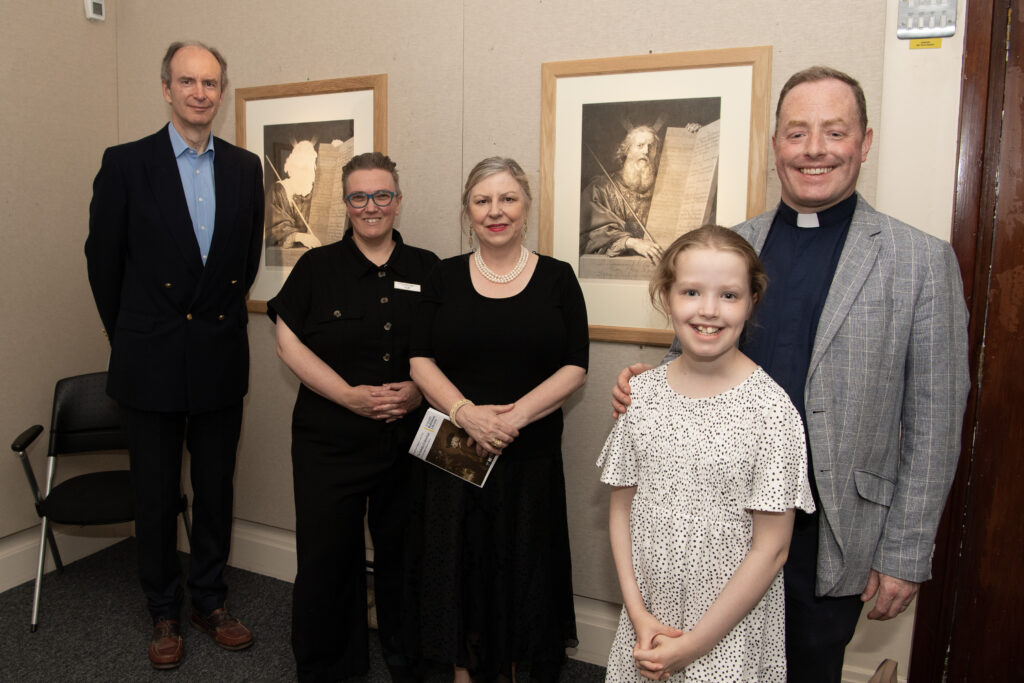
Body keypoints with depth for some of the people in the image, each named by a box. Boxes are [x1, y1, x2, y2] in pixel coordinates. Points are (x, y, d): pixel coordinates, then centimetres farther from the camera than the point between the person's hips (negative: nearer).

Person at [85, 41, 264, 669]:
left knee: (217, 490, 13)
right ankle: (164, 612, 30)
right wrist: (130, 336, 7)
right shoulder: (126, 164, -4)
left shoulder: (246, 168, 4)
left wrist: (220, 313, 11)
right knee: (157, 494, 11)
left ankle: (211, 600, 32)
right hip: (152, 363, -2)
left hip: (223, 358, 3)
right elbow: (104, 259, 2)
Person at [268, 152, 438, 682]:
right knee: (326, 553, 4)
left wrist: (419, 389, -9)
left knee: (401, 550, 9)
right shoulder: (317, 266, 2)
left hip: (410, 439, 1)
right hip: (331, 440, -1)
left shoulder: (426, 269, 6)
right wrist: (350, 394, -13)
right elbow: (289, 343, -3)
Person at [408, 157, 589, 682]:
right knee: (458, 560, 10)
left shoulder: (557, 278, 1)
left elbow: (575, 368, -4)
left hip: (530, 452, -1)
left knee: (522, 562, 8)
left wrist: (518, 414, -18)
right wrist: (466, 412, -17)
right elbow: (421, 360, 0)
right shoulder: (445, 277, 5)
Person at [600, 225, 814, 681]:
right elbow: (621, 507, 2)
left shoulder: (770, 409, -16)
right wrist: (638, 612, -5)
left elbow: (771, 547, -13)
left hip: (731, 634, -3)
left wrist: (693, 644, -11)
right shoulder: (641, 393, -5)